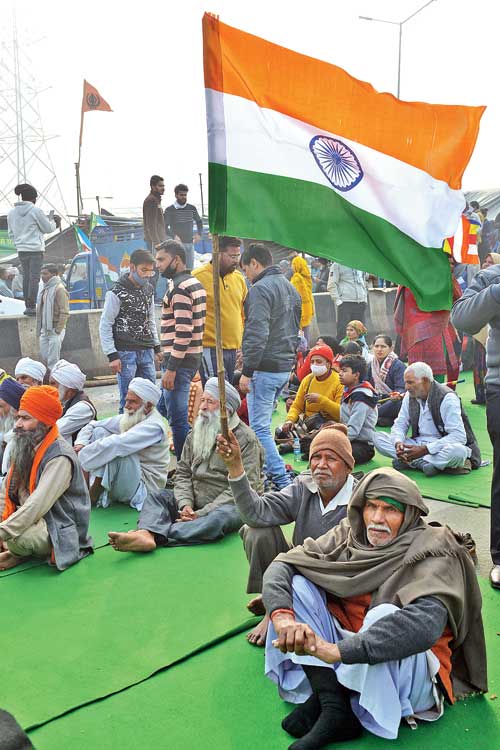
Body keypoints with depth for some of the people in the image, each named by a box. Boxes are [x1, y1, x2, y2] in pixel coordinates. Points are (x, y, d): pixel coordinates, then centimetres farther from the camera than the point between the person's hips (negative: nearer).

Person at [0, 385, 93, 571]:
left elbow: (37, 506, -30)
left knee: (18, 537, -35)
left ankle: (18, 554, 0)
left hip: (60, 528, -7)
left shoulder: (60, 457, -23)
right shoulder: (23, 448, 3)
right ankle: (18, 550, 8)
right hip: (28, 518, 8)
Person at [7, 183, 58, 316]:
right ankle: (32, 307, -6)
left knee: (26, 277, 13)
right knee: (34, 277, -4)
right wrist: (52, 219, 16)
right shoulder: (36, 210, -10)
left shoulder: (12, 212, 7)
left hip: (21, 249, 6)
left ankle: (27, 306, 15)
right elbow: (48, 228, -2)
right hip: (36, 249, -6)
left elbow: (11, 234, 14)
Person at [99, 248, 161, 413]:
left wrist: (157, 347, 15)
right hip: (126, 352, -6)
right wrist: (112, 355, -15)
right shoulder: (117, 293, -9)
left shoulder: (148, 290, 11)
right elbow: (105, 326, -9)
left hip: (147, 351, 6)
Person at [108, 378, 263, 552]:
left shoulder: (245, 439, -8)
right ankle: (146, 534, -42)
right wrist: (185, 505, -11)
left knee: (220, 516, -37)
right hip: (195, 503, 6)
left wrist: (202, 513, -20)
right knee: (156, 496, -11)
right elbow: (183, 473, 10)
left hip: (229, 505, -6)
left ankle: (156, 536, -47)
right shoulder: (195, 433, 12)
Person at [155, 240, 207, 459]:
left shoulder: (180, 288, -16)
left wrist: (171, 368, -22)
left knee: (178, 420, -4)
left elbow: (183, 332, -23)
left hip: (179, 361, -11)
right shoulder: (195, 283, 16)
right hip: (193, 357, 11)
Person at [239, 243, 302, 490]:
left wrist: (247, 371, -19)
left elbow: (257, 335, -21)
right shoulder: (291, 288, 17)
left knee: (260, 428, -4)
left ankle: (282, 480, -6)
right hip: (285, 367, 9)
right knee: (263, 424, 18)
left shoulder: (260, 289, -12)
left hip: (265, 368, -9)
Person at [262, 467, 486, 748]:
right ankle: (334, 707, -22)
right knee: (296, 583, -14)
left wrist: (337, 649, -43)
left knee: (385, 614, -35)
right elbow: (283, 564, -11)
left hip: (406, 667, -5)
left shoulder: (432, 552, -17)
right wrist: (282, 616, -33)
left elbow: (427, 623, -36)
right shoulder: (348, 536, -3)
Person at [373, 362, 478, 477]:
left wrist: (425, 449, -30)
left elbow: (459, 436, -24)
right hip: (419, 444, 6)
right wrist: (398, 443, -18)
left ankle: (412, 462, -23)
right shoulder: (410, 397, 2)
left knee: (458, 451, -41)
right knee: (378, 437, -12)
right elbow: (399, 425, 7)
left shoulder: (447, 398, -17)